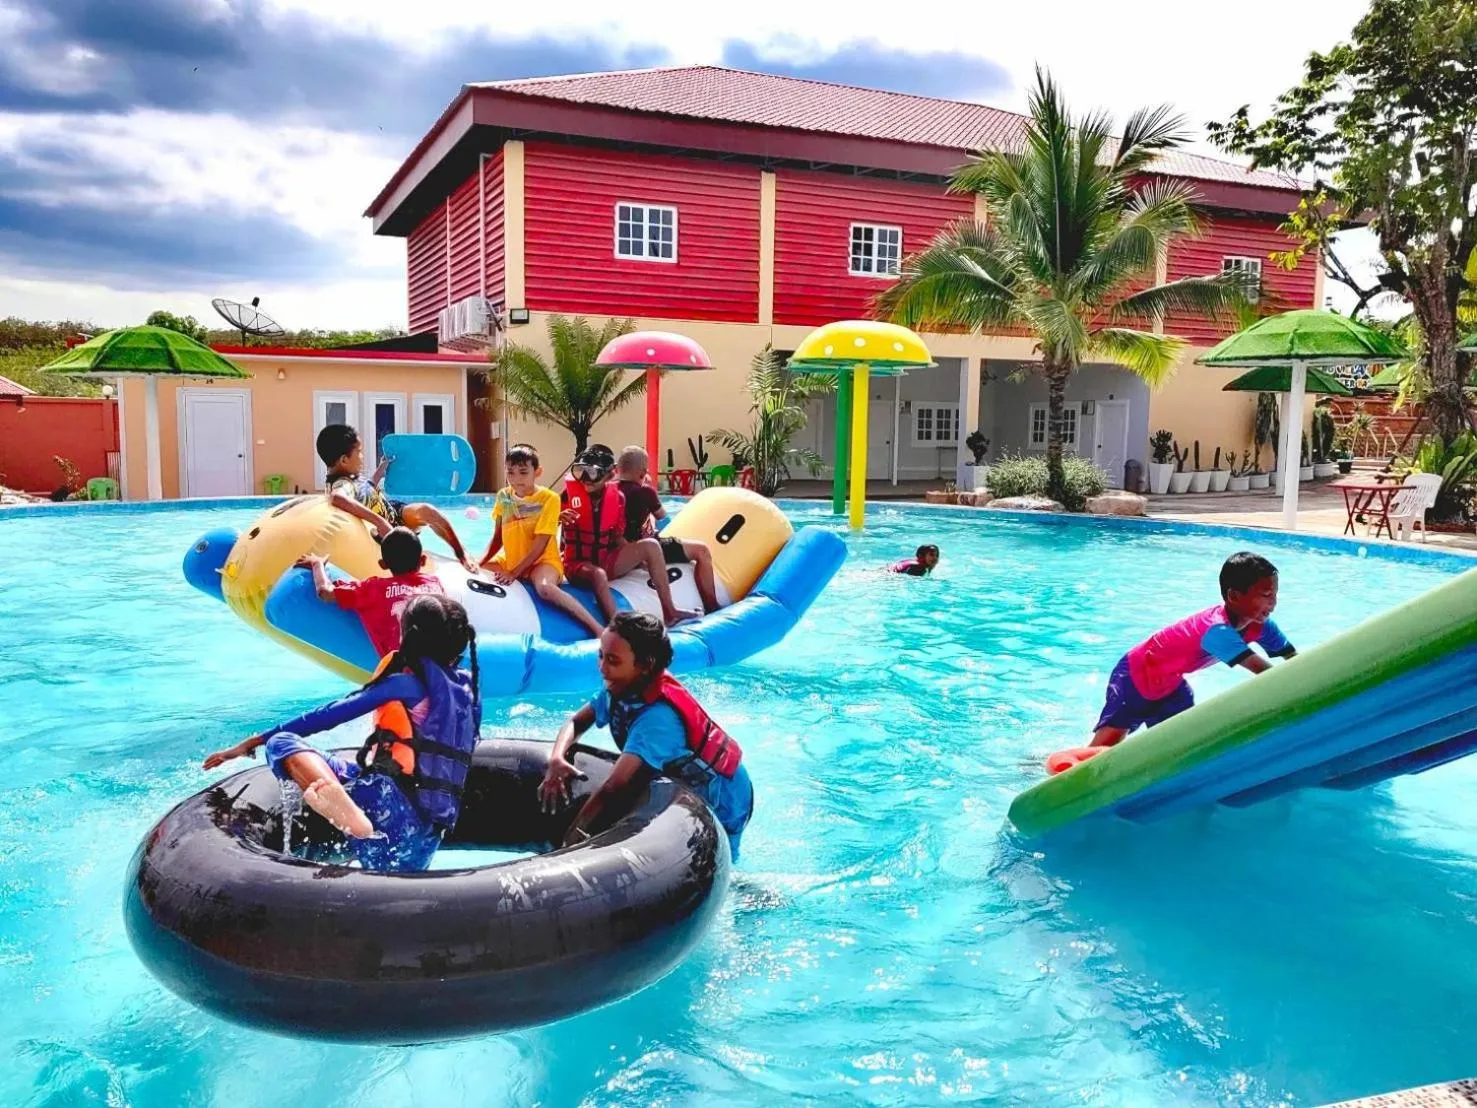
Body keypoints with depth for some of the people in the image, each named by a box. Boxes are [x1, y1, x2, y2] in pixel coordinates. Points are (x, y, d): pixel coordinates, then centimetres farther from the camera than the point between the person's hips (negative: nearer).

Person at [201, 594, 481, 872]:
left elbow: (329, 715, -3)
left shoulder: (406, 683, -2)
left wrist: (252, 742, 3)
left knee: (281, 743, -11)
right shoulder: (469, 690, 16)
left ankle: (339, 804, -34)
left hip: (391, 801, -7)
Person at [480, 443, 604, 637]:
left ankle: (597, 629, -36)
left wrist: (514, 573, -21)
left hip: (541, 561, -7)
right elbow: (497, 538, 10)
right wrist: (480, 563, -4)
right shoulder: (503, 496, 2)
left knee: (544, 588, -38)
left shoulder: (549, 498, -15)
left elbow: (539, 546, -17)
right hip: (509, 560, 7)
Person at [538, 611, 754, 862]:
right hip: (686, 785, 8)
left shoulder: (657, 717, -35)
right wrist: (556, 759, -20)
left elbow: (611, 789, -38)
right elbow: (576, 722, 0)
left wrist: (569, 841, -32)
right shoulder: (622, 688, -12)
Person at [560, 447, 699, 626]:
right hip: (577, 564, -4)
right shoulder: (570, 492, -10)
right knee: (598, 574, -39)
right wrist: (559, 517, -28)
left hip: (607, 561, 5)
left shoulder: (617, 498, 0)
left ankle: (669, 611, -14)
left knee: (650, 545, -13)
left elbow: (618, 538, 8)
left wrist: (640, 559, 0)